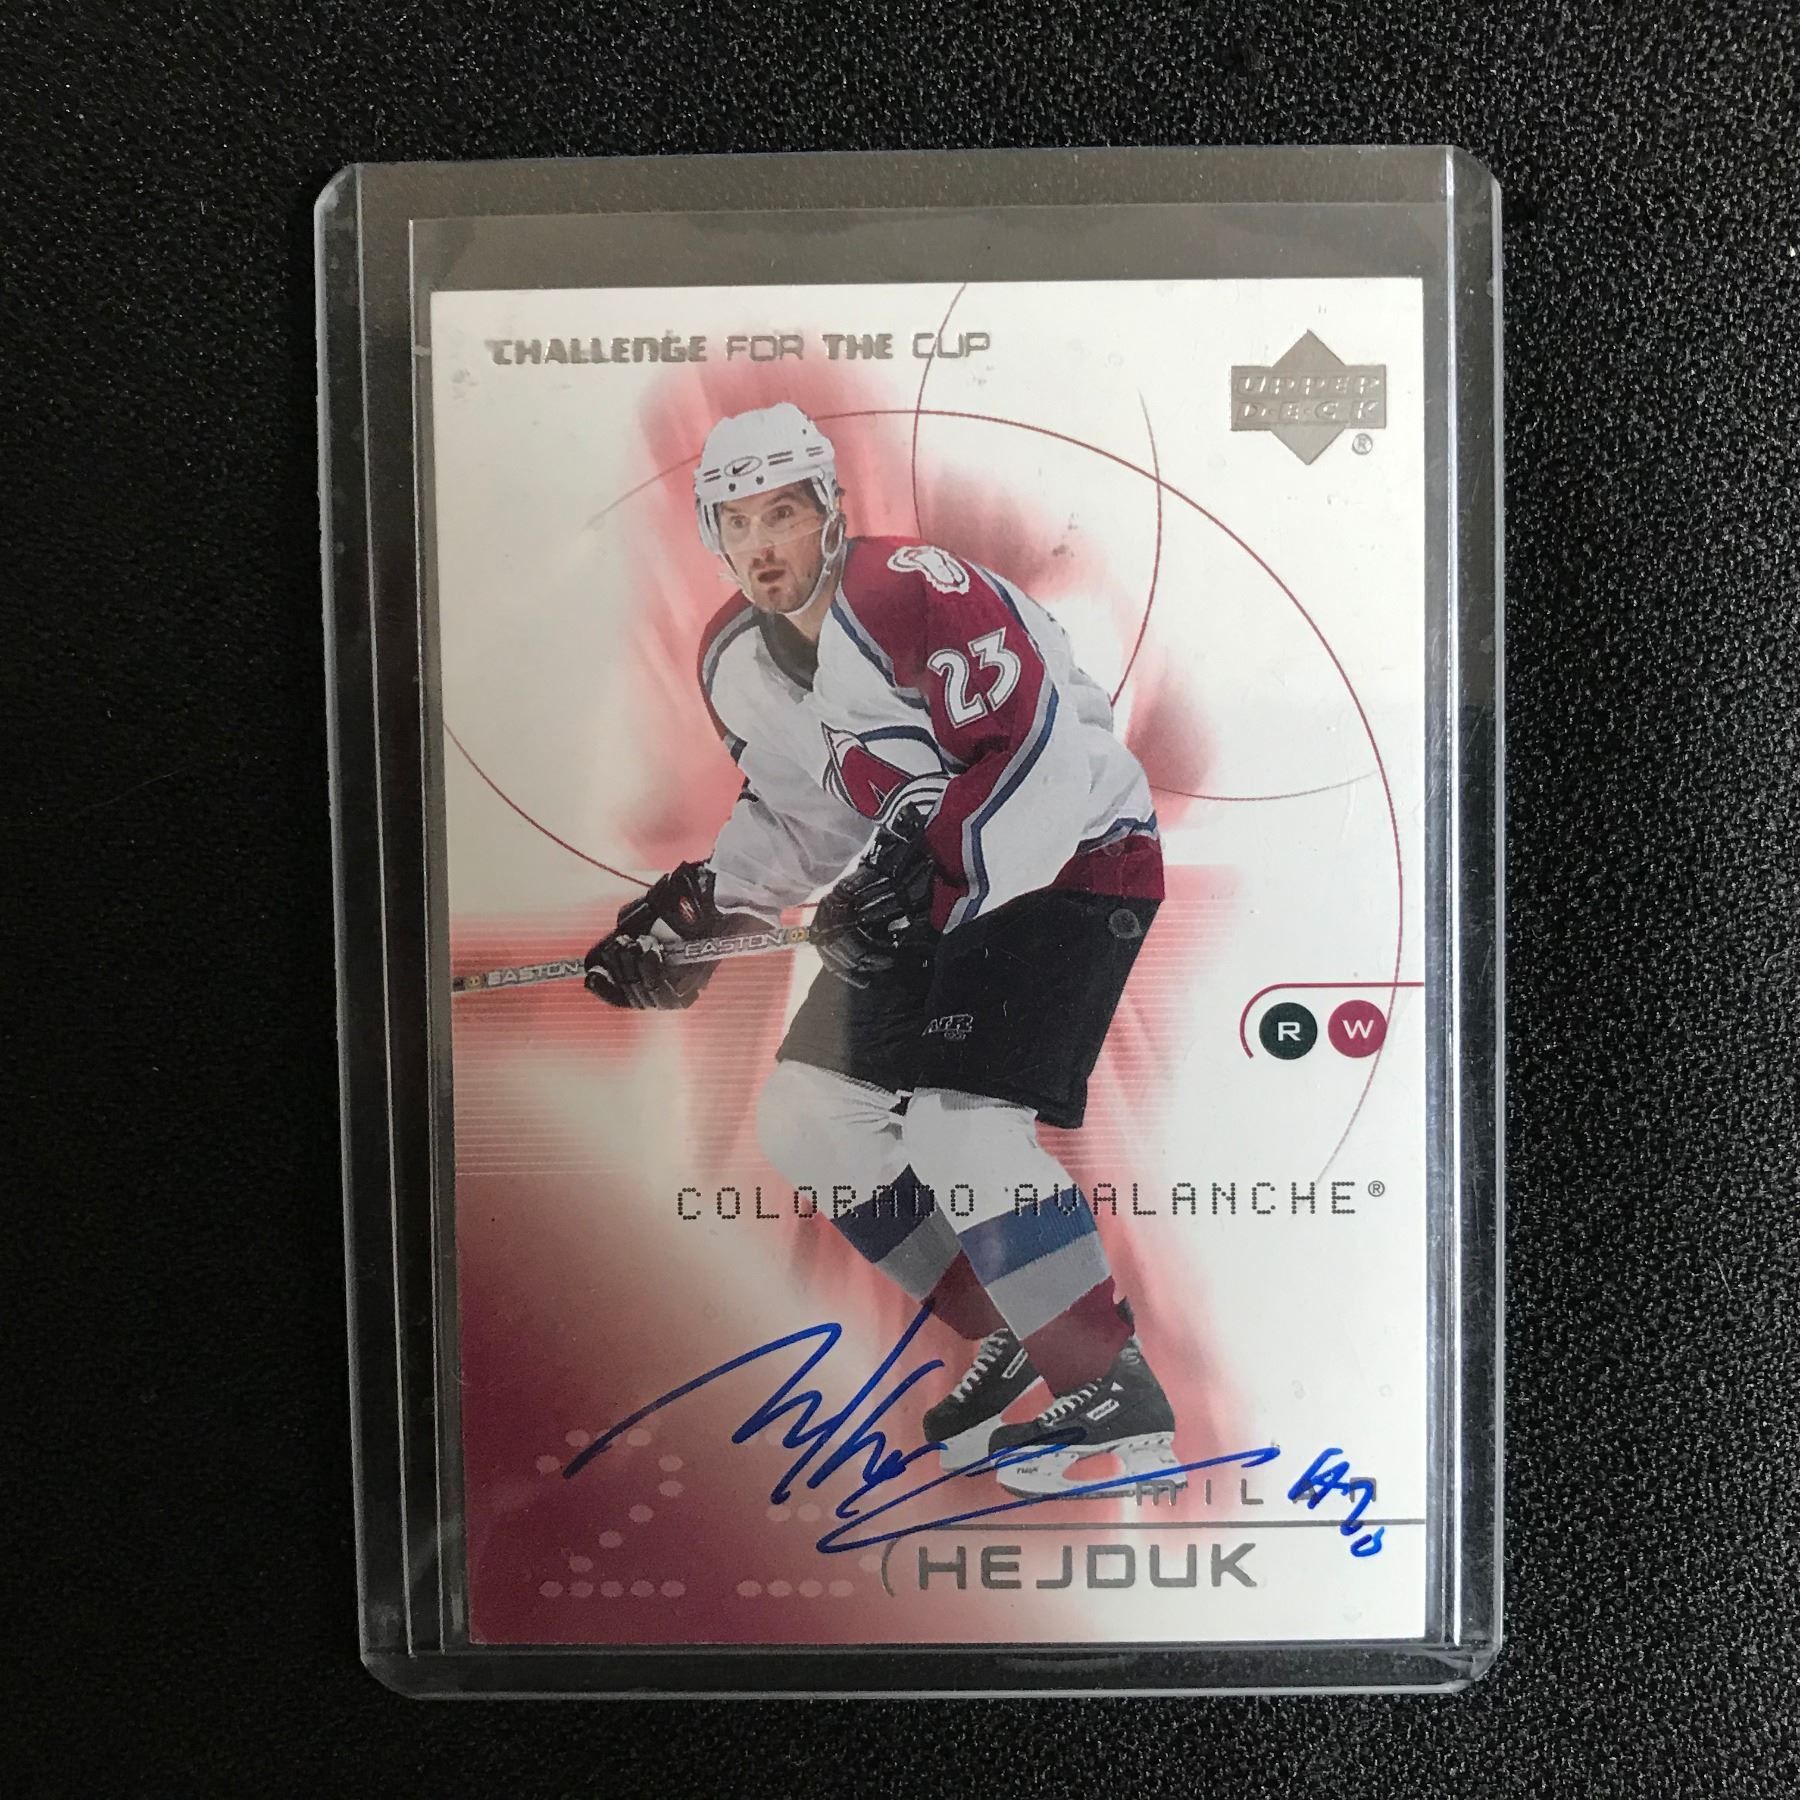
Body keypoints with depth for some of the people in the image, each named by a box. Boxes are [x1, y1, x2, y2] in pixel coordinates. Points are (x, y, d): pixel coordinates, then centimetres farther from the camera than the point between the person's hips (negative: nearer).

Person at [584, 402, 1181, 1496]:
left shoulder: (910, 593, -21)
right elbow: (797, 817, 13)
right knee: (808, 1118, 8)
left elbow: (1037, 761, -27)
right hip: (928, 890, 9)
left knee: (959, 1129, -22)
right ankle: (1012, 1334, 21)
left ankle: (1119, 1395, -4)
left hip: (1076, 860, -9)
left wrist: (929, 887, -27)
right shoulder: (735, 661, 6)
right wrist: (703, 905, 0)